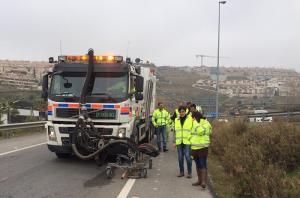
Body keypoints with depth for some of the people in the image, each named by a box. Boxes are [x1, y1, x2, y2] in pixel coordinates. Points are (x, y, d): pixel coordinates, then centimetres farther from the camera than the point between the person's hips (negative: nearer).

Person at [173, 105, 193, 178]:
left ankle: (189, 173, 4)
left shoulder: (190, 119, 0)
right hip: (179, 142, 4)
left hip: (187, 141, -4)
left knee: (188, 157, -6)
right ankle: (181, 172, 19)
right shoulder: (177, 120, 13)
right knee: (180, 158, 8)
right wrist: (174, 142, 12)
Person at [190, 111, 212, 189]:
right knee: (197, 165, 12)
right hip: (194, 147, 8)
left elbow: (200, 131, -28)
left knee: (203, 164, -10)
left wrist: (195, 123, -19)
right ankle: (199, 180, 20)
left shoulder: (206, 124, -9)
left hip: (202, 147, -8)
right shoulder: (194, 124, 16)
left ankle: (204, 181, -12)